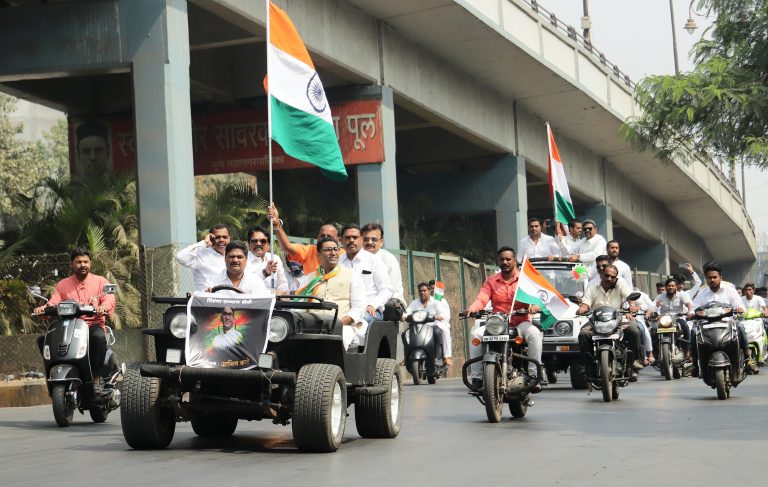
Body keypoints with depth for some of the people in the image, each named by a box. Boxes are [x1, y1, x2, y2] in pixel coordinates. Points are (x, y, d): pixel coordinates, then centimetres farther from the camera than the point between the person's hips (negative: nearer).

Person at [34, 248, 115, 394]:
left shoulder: (100, 281, 10)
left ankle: (96, 378, -27)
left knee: (99, 337, -38)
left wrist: (104, 307, -32)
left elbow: (109, 299, -7)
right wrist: (43, 308, -20)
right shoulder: (63, 284, 17)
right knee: (43, 339, -21)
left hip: (94, 325, -3)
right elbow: (53, 303, 4)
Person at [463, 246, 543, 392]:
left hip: (521, 322, -2)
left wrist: (535, 305, -34)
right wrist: (471, 308, -26)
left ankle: (534, 375, -30)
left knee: (534, 333, -34)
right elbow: (481, 299, -3)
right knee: (476, 334, -24)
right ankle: (477, 377, -22)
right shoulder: (491, 281, 13)